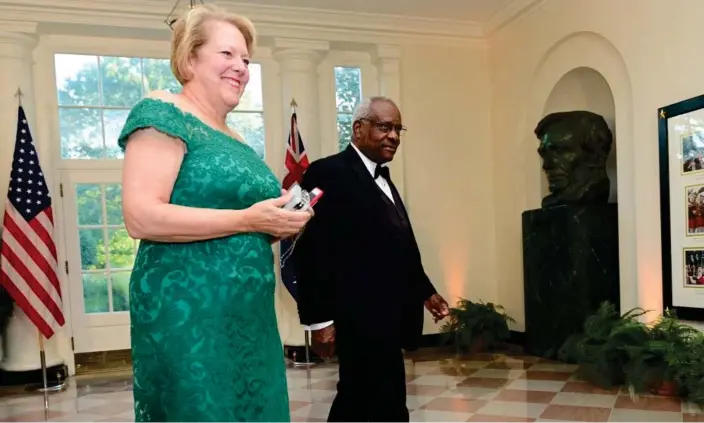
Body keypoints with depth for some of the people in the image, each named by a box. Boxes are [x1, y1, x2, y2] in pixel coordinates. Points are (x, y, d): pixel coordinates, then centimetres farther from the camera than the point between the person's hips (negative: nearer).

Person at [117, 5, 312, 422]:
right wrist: (247, 219, -18)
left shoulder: (234, 141, 15)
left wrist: (278, 223, 5)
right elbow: (141, 216, -19)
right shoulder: (162, 114, -8)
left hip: (248, 317, 8)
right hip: (187, 314, -8)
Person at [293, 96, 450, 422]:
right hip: (361, 317, -9)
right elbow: (313, 252, -16)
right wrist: (320, 319, -18)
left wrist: (425, 292, 21)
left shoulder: (382, 178, 18)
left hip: (386, 314, 9)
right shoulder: (327, 173, -11)